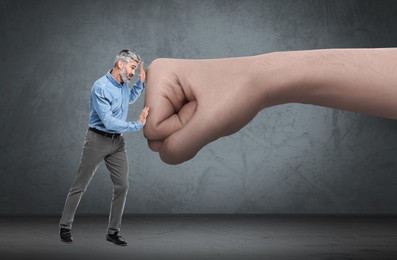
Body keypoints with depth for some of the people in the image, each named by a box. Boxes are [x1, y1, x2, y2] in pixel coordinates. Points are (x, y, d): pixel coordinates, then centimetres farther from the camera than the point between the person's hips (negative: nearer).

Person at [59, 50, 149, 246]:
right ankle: (65, 227, 18)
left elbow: (130, 99, 29)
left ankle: (113, 231, 9)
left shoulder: (123, 85, 4)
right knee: (80, 185, 4)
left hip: (117, 142, 7)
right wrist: (137, 125, -20)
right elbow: (109, 122, -26)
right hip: (98, 140, -7)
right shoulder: (101, 87, -22)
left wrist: (141, 82, 13)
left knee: (122, 186, 0)